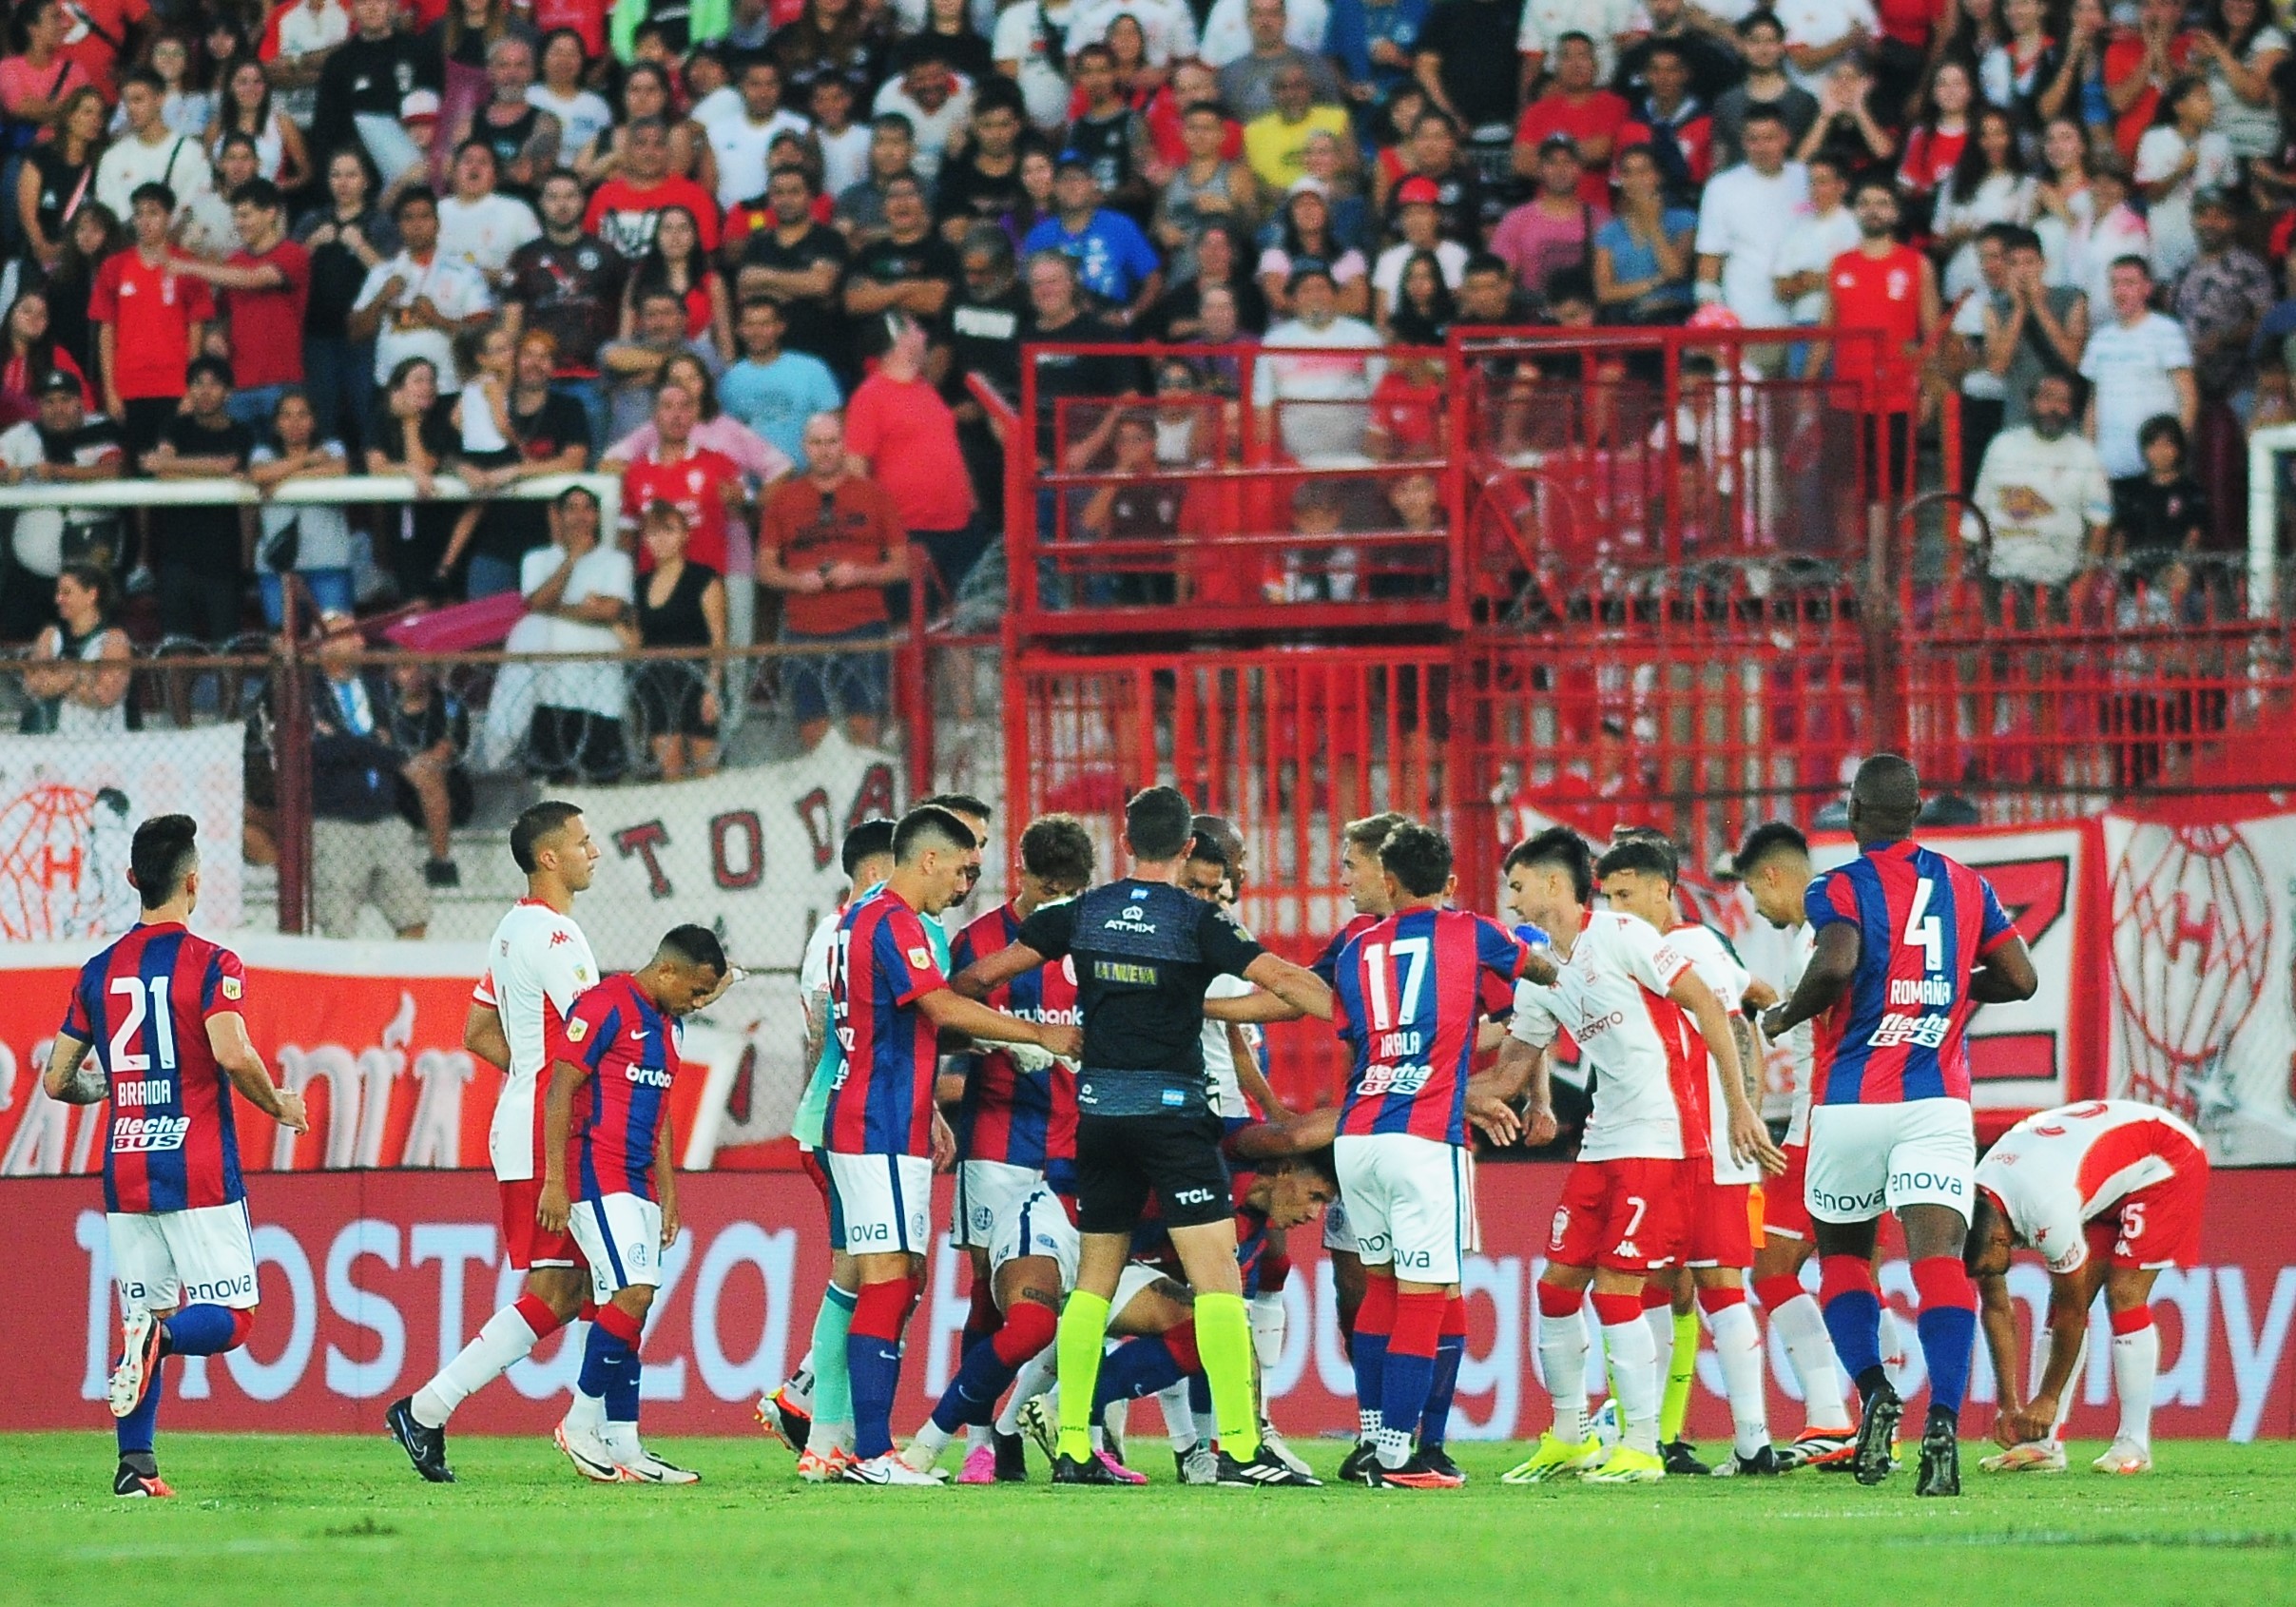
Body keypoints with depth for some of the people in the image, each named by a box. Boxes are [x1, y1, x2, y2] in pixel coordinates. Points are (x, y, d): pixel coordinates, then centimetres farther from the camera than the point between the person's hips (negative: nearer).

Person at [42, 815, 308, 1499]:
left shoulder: (98, 972, 9)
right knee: (230, 1317, 0)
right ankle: (160, 1339, -31)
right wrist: (281, 1106, -2)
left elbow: (57, 1081, 12)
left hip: (124, 1175, 5)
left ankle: (135, 1464, -1)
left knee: (144, 1317, 11)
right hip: (199, 1173, -5)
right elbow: (233, 1056, -20)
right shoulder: (212, 964, -6)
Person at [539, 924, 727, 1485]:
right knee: (633, 1295, -17)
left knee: (628, 1307, 6)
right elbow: (560, 1092, -13)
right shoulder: (605, 1006, -10)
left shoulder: (665, 1024, 18)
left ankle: (622, 1446, 7)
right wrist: (554, 1182, -17)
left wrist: (668, 1197, 21)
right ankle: (580, 1423, -8)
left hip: (637, 1184, 9)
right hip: (596, 1177, -9)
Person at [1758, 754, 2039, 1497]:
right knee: (1938, 1253, -10)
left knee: (1841, 1252, 18)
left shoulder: (1839, 890, -3)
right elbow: (2020, 979, 10)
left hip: (1851, 1100, -2)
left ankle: (1874, 1389, -4)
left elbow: (1838, 964, -22)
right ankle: (1943, 1420, -28)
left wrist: (1784, 1017, -4)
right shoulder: (1966, 886, 10)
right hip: (1937, 1102, 2)